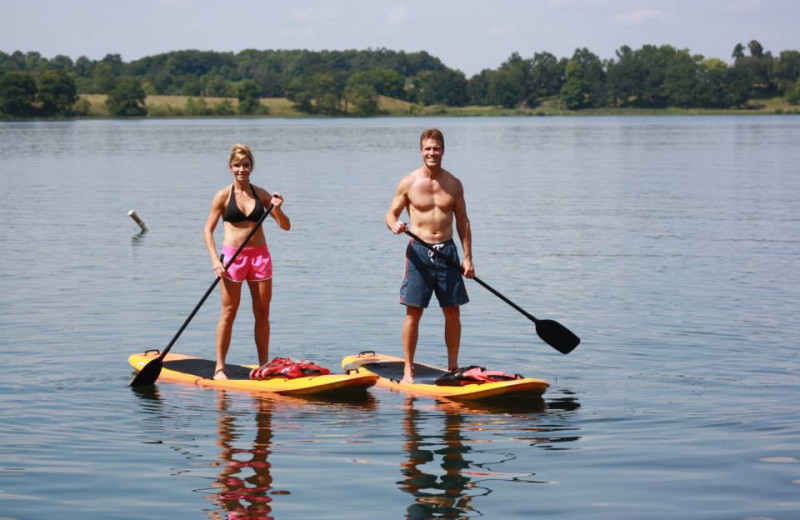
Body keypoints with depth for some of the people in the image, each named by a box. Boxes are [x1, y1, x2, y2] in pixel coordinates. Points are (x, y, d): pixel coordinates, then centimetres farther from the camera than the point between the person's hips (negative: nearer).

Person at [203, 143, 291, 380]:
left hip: (260, 255, 3)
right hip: (233, 256, -3)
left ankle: (264, 366, 12)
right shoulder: (223, 196, -1)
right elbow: (208, 230, -1)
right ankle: (220, 367, 3)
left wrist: (277, 209, -12)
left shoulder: (261, 194, 7)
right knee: (229, 312, -2)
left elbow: (286, 226, 8)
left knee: (262, 313, 5)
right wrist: (215, 260, -13)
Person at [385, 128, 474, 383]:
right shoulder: (409, 183, -1)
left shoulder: (453, 184, 6)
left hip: (447, 250, 3)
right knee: (413, 312, -3)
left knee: (453, 312, 5)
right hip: (419, 251, -3)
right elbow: (391, 214, 3)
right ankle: (408, 370, 3)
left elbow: (462, 222, 11)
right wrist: (394, 225, -22)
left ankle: (453, 368, 15)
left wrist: (468, 257, 5)